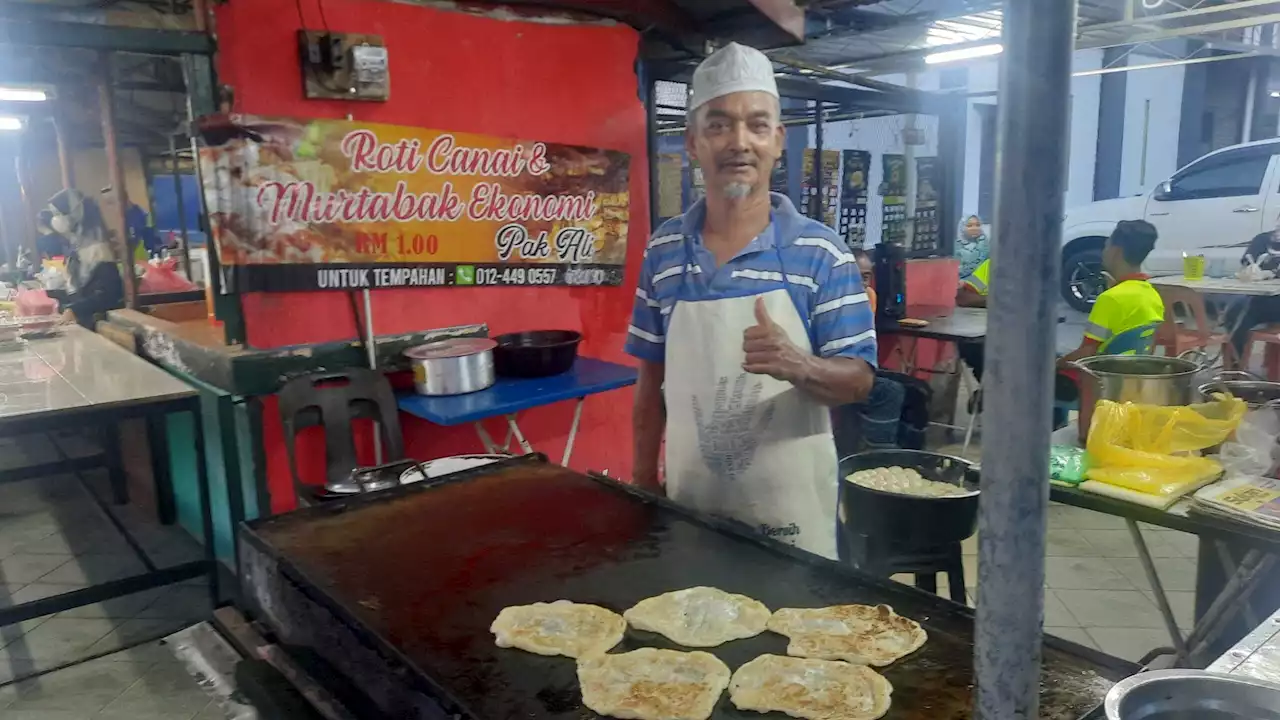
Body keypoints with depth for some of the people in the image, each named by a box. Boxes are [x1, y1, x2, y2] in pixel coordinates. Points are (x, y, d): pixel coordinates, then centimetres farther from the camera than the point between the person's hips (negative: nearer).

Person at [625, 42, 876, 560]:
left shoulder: (821, 252, -10)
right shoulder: (663, 251, -1)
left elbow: (858, 380, -10)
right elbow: (652, 378, 6)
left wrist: (796, 366, -30)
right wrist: (644, 482, 7)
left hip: (789, 508, -2)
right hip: (689, 499, 3)